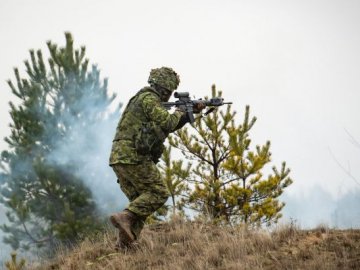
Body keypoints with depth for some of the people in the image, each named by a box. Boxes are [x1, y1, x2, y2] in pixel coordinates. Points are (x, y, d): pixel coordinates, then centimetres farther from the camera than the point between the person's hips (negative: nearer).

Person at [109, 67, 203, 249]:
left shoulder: (144, 98, 25)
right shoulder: (149, 99, -7)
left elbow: (166, 127, 28)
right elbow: (167, 123, -17)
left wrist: (190, 112, 22)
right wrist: (180, 113, 3)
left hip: (119, 158, 10)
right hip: (133, 156, -10)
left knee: (140, 201, 11)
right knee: (158, 193, -6)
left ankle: (124, 244, 1)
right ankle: (125, 217, -22)